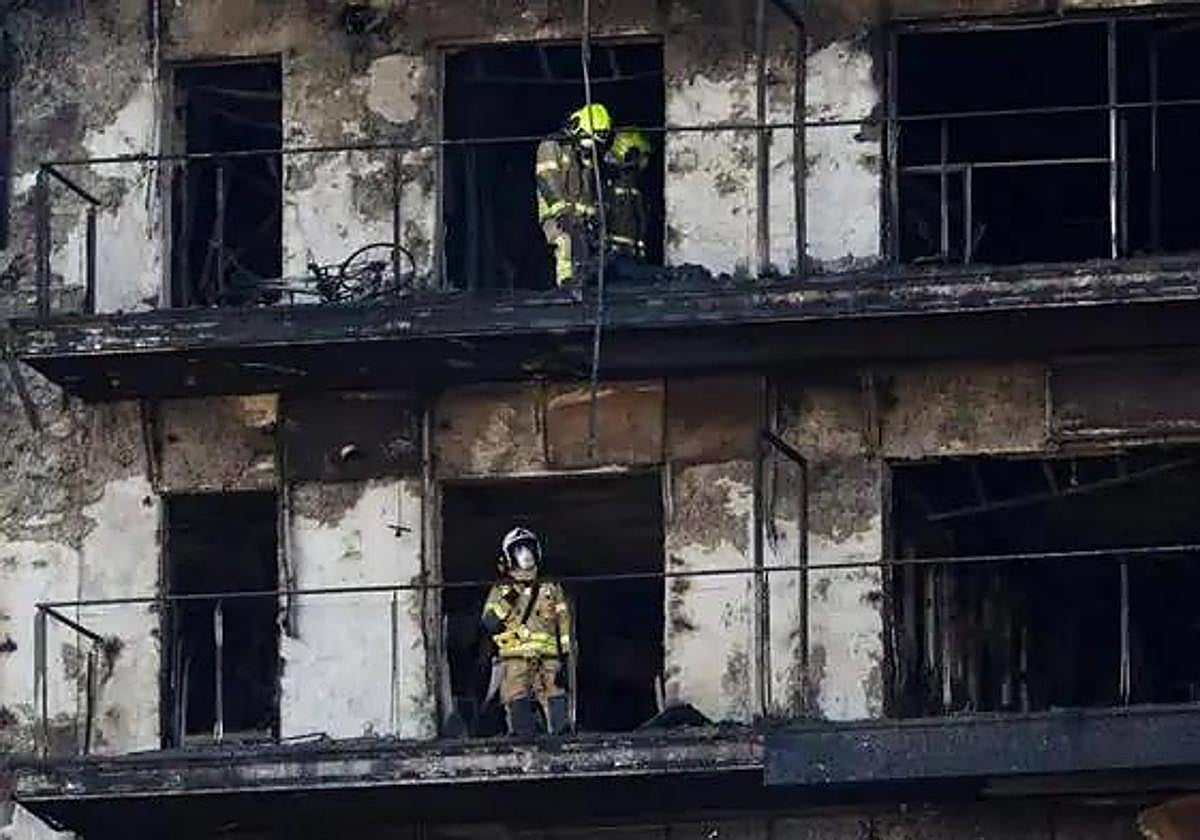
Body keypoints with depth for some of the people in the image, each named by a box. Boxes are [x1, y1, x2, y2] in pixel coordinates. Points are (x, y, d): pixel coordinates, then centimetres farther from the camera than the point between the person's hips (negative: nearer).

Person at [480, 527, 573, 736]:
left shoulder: (551, 591, 16)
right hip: (515, 663, -1)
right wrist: (505, 603, -9)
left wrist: (564, 660, 1)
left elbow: (564, 627, 11)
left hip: (549, 662, 1)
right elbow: (489, 625, 3)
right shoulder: (500, 592, 14)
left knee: (559, 724, -11)